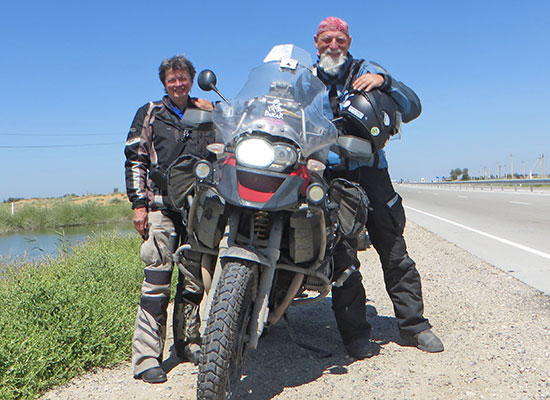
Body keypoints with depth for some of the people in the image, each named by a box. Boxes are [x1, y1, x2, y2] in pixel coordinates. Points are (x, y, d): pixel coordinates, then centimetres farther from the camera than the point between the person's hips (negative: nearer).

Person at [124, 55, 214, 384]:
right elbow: (135, 160, 6)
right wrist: (139, 204, -2)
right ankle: (147, 357, -8)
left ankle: (188, 342, 19)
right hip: (162, 204, -3)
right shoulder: (150, 114, 12)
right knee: (158, 275, -11)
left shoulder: (208, 114, 18)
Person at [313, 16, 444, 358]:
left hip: (370, 172, 0)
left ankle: (413, 323, 12)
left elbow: (412, 108, 2)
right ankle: (355, 332, 4)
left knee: (395, 251, 1)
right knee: (342, 257, -5)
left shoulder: (365, 71, 12)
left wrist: (384, 81, -14)